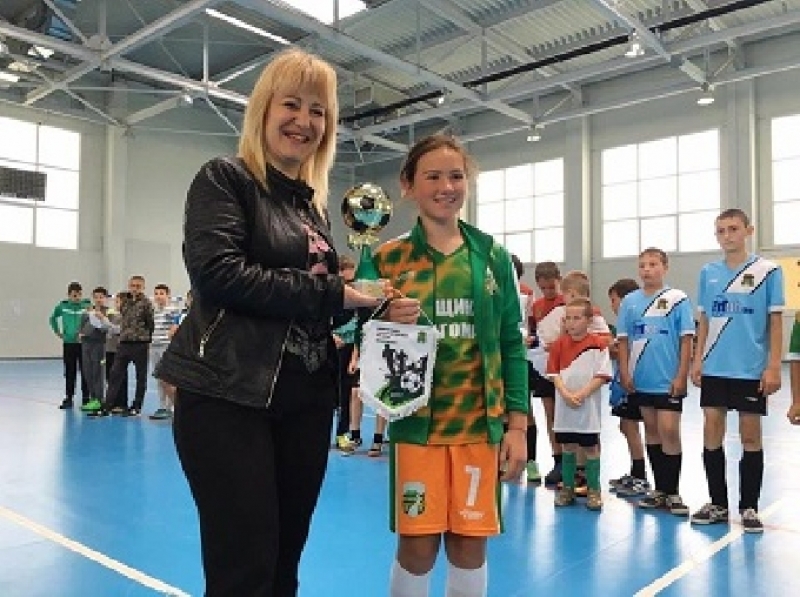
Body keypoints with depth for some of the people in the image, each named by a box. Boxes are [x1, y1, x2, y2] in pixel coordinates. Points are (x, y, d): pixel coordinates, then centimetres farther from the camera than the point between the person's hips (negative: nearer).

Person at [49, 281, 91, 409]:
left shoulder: (87, 305, -8)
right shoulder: (62, 306, 1)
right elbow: (53, 318, 19)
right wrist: (57, 331, 11)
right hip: (68, 343, 2)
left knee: (85, 372, 2)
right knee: (69, 373, 9)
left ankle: (86, 398, 11)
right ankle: (68, 398, 18)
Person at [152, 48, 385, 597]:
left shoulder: (312, 204, 15)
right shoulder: (225, 179, -3)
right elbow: (218, 273, -19)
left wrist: (363, 300, -1)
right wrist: (330, 293, -15)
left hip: (306, 399, 7)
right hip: (229, 397, -6)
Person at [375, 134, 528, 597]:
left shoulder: (492, 256, 4)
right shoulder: (389, 258, -1)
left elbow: (511, 344, 5)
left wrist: (517, 424, 0)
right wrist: (387, 326, -20)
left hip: (480, 422, 2)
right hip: (416, 422, -1)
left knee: (470, 544, 11)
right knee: (417, 547, 5)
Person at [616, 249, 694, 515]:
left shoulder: (678, 299, -4)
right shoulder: (630, 301, 4)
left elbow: (686, 340, -5)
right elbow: (623, 340, 7)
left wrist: (681, 376, -9)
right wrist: (624, 373, 0)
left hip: (669, 380, -4)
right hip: (640, 380, 4)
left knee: (669, 431, -5)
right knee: (651, 430, 12)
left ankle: (672, 492, 10)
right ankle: (660, 489, 24)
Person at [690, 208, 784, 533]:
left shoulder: (767, 271, -2)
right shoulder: (708, 272, 7)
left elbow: (775, 321, -3)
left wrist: (773, 366, -8)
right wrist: (697, 359, 5)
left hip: (751, 369, -3)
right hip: (714, 368, 3)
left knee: (750, 436, 5)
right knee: (712, 433, 5)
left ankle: (749, 507, 18)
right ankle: (718, 504, 18)